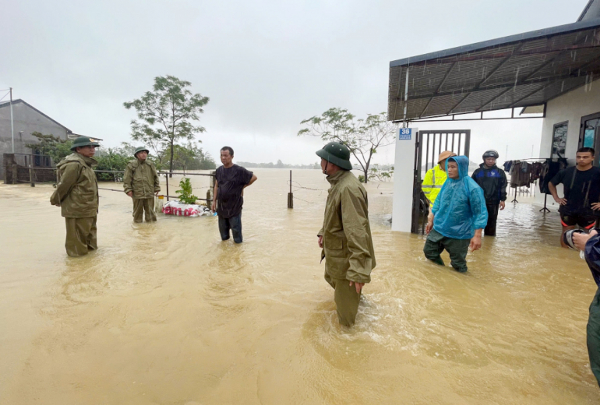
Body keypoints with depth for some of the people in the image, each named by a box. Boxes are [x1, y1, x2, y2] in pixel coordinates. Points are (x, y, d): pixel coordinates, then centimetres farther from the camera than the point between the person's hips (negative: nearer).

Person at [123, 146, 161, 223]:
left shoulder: (150, 165, 9)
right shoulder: (131, 165, -1)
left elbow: (156, 177, 14)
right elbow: (126, 179, -1)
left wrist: (157, 188, 10)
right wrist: (128, 190, -6)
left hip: (149, 193, 2)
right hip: (137, 193, -2)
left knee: (150, 211, 9)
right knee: (138, 211, 8)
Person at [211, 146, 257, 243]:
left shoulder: (239, 170, -11)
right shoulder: (219, 170, 6)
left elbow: (253, 177, -2)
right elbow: (216, 186, 13)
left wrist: (242, 186, 0)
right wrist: (214, 200, 9)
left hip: (234, 206, -5)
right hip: (221, 205, 5)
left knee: (236, 228, 1)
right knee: (223, 228, 16)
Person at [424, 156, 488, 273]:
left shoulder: (472, 188, -18)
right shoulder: (447, 183, 1)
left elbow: (480, 212, -17)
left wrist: (477, 235, -21)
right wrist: (431, 221, 15)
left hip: (459, 234, -6)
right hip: (438, 228, 6)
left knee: (458, 266, 8)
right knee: (429, 252, 15)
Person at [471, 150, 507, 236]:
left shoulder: (500, 172, 4)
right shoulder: (478, 172, 6)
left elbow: (503, 187, 2)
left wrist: (503, 199, -4)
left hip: (493, 202, -1)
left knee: (491, 223, 6)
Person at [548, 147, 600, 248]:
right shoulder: (566, 172, -4)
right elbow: (551, 183, 11)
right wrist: (556, 198, 4)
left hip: (588, 212, -2)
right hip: (567, 210, 2)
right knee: (566, 233, 13)